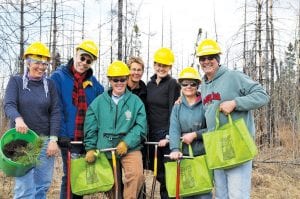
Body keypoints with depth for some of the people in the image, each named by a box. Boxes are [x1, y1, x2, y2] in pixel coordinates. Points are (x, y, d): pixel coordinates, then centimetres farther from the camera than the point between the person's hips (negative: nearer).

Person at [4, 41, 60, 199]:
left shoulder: (50, 84, 8)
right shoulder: (16, 81, 3)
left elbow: (55, 112, 3)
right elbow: (8, 105, -11)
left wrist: (53, 139, -7)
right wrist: (18, 119, -33)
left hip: (45, 140, 2)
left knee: (43, 186, 4)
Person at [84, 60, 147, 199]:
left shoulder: (136, 101, -2)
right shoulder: (99, 102, 4)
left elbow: (141, 126, -7)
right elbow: (90, 127, 6)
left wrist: (126, 143, -17)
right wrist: (90, 148, 1)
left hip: (130, 148, -2)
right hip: (106, 149, 2)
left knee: (137, 174, -27)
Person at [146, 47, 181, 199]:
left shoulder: (173, 84, -5)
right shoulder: (150, 84, 13)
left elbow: (173, 111, -11)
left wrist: (169, 135, -17)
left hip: (166, 133, -6)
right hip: (152, 133, 6)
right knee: (157, 170, 10)